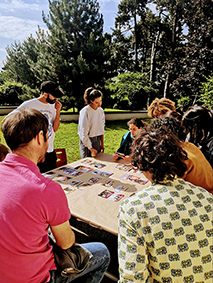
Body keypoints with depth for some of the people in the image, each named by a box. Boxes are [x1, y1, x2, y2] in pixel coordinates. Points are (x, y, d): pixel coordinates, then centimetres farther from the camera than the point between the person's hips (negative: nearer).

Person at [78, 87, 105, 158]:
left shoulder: (101, 110, 4)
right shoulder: (85, 112, -15)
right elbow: (84, 133, -16)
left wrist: (102, 144, 10)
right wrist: (90, 148, -14)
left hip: (97, 140, 6)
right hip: (86, 141, -5)